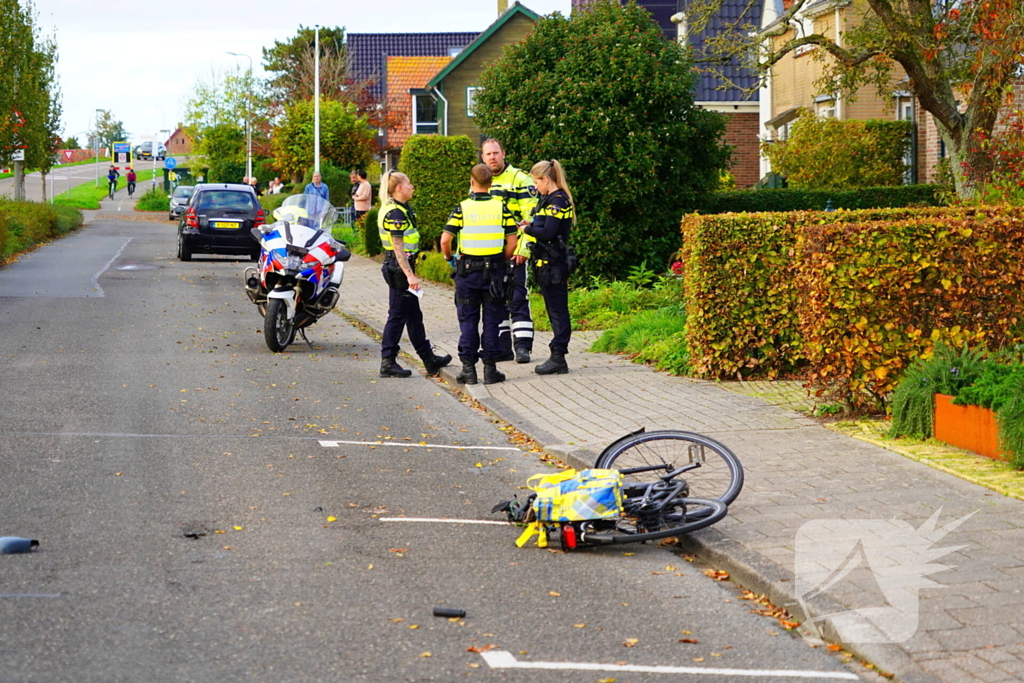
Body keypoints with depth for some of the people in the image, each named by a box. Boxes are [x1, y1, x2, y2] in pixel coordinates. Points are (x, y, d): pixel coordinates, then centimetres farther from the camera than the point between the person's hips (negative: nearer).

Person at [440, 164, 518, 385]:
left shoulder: (462, 208, -5)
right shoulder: (501, 207, -2)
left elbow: (445, 240, -11)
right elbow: (512, 242, -4)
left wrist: (449, 257, 7)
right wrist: (503, 261, 11)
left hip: (467, 270, -1)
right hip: (493, 271, 1)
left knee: (468, 321, 7)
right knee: (491, 321, 7)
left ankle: (468, 368, 6)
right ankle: (490, 368, 7)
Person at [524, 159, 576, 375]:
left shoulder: (557, 201, -15)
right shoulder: (552, 199, 16)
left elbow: (547, 233, -22)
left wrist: (527, 229, -8)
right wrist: (531, 227, 2)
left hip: (553, 265, -10)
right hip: (548, 262, 10)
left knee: (557, 310, -6)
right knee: (556, 311, 12)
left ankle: (558, 358, -3)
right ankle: (557, 357, 16)